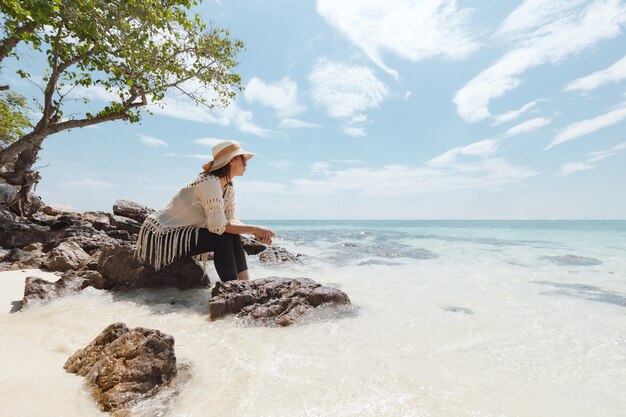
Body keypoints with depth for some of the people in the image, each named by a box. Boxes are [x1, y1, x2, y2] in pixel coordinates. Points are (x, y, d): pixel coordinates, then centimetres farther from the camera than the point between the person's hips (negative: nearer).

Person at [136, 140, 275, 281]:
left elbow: (231, 220, -2)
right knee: (223, 238, -20)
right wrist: (255, 229, -22)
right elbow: (218, 226, -28)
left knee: (233, 236, -5)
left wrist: (255, 232, -18)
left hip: (181, 233, 8)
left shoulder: (229, 188, 3)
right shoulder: (210, 183, -25)